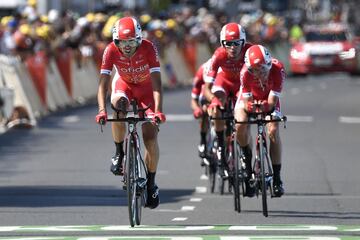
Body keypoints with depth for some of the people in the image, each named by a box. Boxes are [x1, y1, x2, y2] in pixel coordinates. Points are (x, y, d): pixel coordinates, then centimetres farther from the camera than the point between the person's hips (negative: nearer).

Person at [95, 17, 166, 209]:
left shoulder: (148, 48, -31)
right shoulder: (111, 50, -28)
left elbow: (156, 83, -36)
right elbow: (103, 83, -30)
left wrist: (158, 111, -47)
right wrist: (102, 110, -43)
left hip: (146, 87, -1)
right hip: (124, 84, 1)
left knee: (151, 137, -11)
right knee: (118, 103, -36)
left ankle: (151, 183, 7)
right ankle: (119, 153, -17)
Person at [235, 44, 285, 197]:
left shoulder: (277, 69, -36)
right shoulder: (246, 72, -35)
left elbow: (272, 102, -35)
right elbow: (246, 101, -30)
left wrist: (266, 106, -57)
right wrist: (249, 106, -53)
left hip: (268, 100, 0)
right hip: (250, 97, 0)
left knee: (273, 131, -20)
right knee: (241, 126, -27)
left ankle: (277, 178, -11)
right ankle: (247, 161, -3)